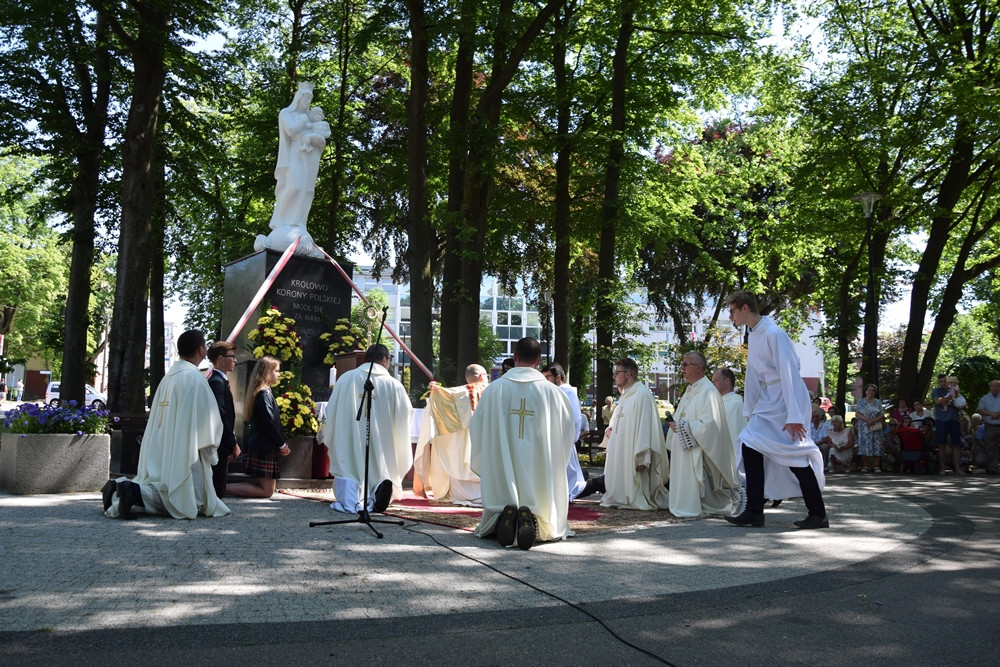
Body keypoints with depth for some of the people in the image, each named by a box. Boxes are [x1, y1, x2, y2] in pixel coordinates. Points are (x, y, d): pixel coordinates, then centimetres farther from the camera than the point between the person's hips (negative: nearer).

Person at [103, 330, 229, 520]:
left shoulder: (169, 376, 11)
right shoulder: (194, 378, -14)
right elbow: (207, 419, -13)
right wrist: (210, 451, 1)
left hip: (161, 453, 9)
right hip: (183, 454, -9)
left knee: (162, 488, 19)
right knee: (189, 502, -7)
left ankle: (121, 486, -1)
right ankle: (136, 492, -22)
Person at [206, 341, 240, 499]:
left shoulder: (220, 381, 17)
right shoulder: (217, 382, -15)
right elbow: (220, 415, -21)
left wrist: (232, 442, 16)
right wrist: (233, 444, -18)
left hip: (221, 446, 10)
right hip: (219, 446, -10)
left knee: (218, 489, 13)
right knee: (217, 489, -7)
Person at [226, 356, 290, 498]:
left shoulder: (262, 392, 16)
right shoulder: (264, 394, -15)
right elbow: (269, 424, -19)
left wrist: (281, 444, 13)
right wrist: (282, 444, -7)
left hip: (260, 446, 10)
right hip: (264, 448, -10)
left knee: (270, 486, 14)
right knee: (267, 491, -5)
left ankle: (222, 487, 10)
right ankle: (224, 489, -7)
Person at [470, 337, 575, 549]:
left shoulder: (494, 389, -2)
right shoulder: (552, 391, -3)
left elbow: (476, 428, 6)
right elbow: (569, 427, 8)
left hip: (502, 471, 1)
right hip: (540, 472, -1)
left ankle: (505, 518, -18)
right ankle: (531, 519, -23)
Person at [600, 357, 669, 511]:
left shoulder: (642, 394, -14)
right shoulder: (625, 395, 16)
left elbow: (645, 426, -20)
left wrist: (641, 457, -25)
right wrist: (610, 428, 5)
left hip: (633, 453, -9)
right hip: (620, 451, 10)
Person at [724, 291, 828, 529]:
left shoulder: (773, 334, -19)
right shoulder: (753, 335, 9)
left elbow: (789, 372, -22)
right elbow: (753, 374, 16)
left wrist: (794, 416, -25)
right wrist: (749, 410, 18)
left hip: (786, 400, -9)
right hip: (767, 402, 9)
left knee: (797, 456, -3)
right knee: (751, 447, 1)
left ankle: (818, 515, 10)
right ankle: (754, 512, 5)